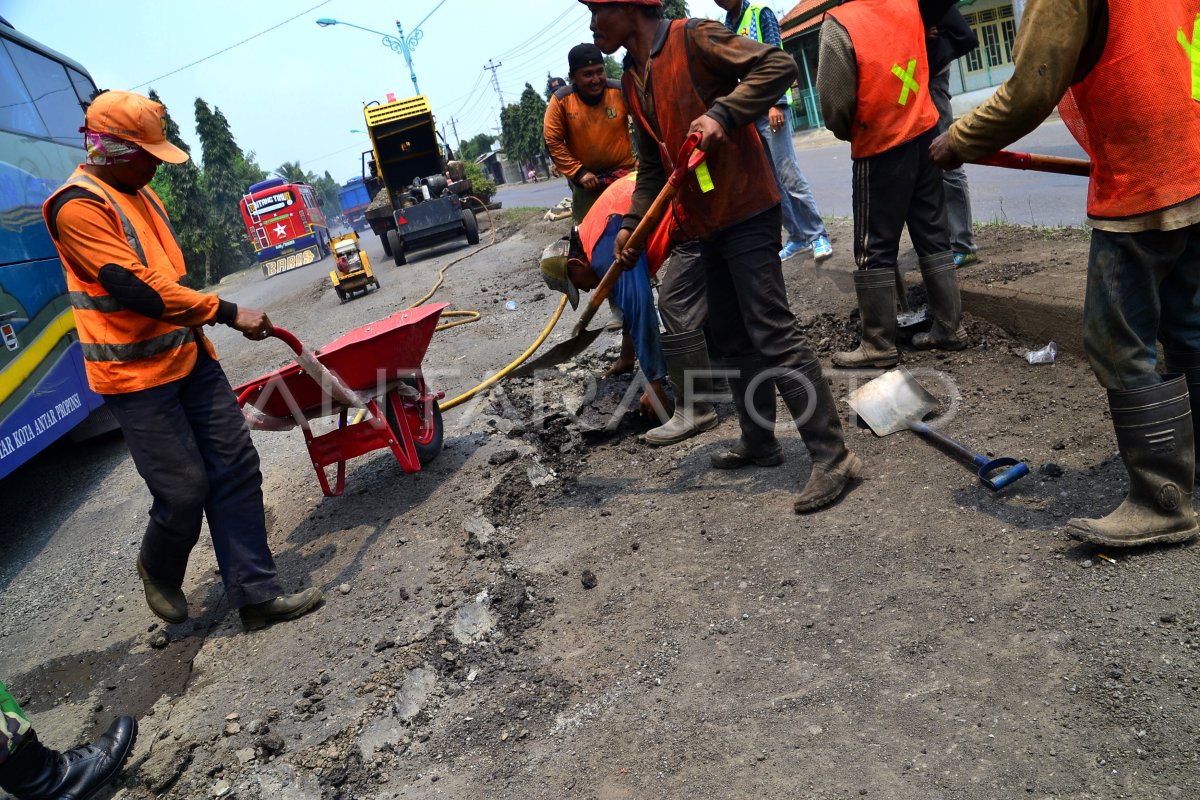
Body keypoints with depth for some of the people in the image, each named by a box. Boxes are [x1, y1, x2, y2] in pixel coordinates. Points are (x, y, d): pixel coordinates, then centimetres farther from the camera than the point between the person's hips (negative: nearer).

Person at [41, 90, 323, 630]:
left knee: (236, 469, 3)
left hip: (189, 357, 8)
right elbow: (136, 288, -23)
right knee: (185, 490, -4)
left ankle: (256, 592, 9)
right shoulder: (77, 206, -14)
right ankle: (159, 570, 29)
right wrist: (228, 314, -22)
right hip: (136, 377, -8)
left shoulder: (139, 194, 14)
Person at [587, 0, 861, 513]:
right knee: (732, 337, 14)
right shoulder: (631, 80, 15)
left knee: (771, 333, -12)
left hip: (746, 211, -9)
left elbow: (779, 65, -16)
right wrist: (631, 223, 8)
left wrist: (721, 113, -25)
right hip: (704, 221, 9)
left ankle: (832, 457, -5)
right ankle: (758, 442, 27)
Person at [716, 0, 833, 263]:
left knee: (789, 175, -10)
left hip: (769, 107, -6)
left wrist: (776, 103, -17)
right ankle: (798, 235, 12)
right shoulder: (724, 29, 17)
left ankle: (818, 234, -1)